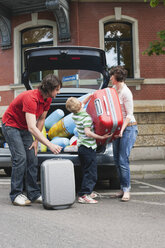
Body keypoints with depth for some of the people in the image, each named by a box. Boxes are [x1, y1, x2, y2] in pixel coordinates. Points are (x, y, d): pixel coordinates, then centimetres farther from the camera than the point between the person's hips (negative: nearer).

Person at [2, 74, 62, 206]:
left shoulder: (47, 99, -7)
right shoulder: (30, 98, -34)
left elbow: (41, 119, 5)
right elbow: (32, 127, -42)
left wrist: (36, 140, 1)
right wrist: (50, 145, -48)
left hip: (24, 128, 8)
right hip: (11, 125, -8)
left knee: (32, 159, 0)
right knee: (20, 158, -17)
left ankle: (34, 194, 4)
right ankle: (16, 195, -9)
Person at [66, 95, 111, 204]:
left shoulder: (75, 115, 6)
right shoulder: (86, 117, -19)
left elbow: (83, 103, 25)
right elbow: (87, 132, -28)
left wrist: (91, 95, 19)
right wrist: (101, 137, -25)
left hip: (81, 146, 9)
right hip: (88, 147, -9)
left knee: (87, 172, 19)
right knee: (91, 173, -4)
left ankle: (88, 192, 27)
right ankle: (83, 195, -7)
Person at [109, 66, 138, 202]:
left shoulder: (126, 92, -15)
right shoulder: (114, 89, 10)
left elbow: (129, 114, -16)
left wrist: (122, 130, -24)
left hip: (128, 128, -9)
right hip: (118, 128, 9)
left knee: (123, 160, -11)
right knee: (117, 159, 8)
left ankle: (126, 189, 0)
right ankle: (123, 188, 16)